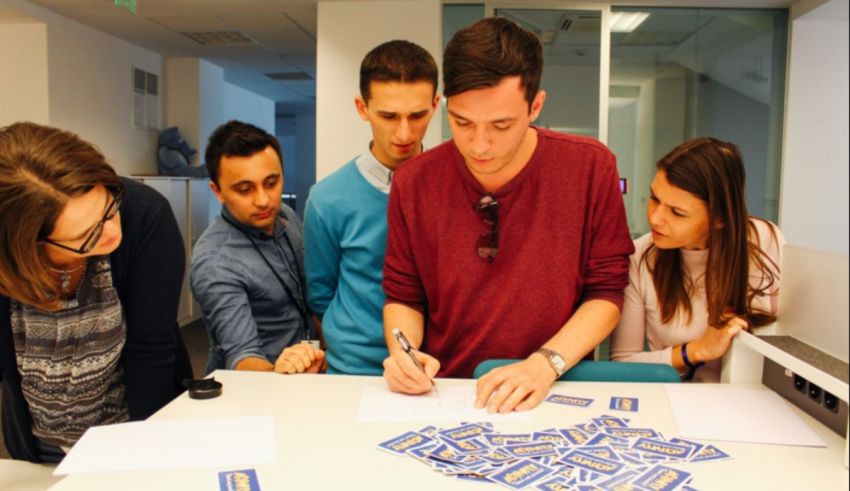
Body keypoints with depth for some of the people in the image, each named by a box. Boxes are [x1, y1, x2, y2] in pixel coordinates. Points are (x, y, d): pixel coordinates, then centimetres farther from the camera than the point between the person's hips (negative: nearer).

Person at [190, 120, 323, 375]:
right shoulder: (214, 263, -21)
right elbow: (241, 354, -25)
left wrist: (324, 352, 10)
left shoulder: (286, 216, -2)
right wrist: (279, 372, -42)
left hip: (300, 372, 6)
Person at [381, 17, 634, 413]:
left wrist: (546, 364, -17)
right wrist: (402, 350, -14)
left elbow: (606, 291, -4)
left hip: (553, 395, 1)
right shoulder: (414, 183, -5)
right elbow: (403, 297, 5)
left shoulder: (591, 168, -9)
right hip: (442, 393, 0)